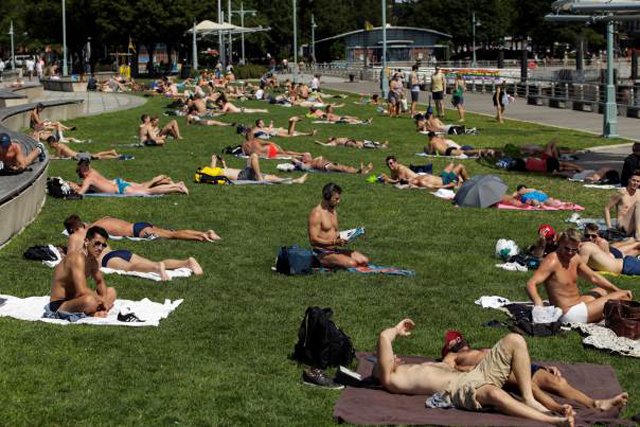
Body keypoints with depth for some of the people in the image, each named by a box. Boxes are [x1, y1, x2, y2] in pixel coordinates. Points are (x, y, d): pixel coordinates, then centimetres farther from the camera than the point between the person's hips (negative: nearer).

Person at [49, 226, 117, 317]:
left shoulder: (92, 259, 6)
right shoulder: (77, 258, -24)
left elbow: (100, 282, 19)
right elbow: (82, 290, -33)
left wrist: (103, 298, -2)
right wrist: (102, 300, -19)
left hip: (74, 300, 11)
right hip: (59, 305, -11)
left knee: (111, 292, 16)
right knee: (89, 300, -40)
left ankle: (95, 312, -8)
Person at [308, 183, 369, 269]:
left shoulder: (334, 212, 14)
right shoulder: (316, 214, -14)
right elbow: (313, 240, -20)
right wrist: (335, 242, -26)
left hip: (336, 250, 9)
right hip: (322, 254, -9)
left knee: (364, 261, -5)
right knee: (351, 264, -28)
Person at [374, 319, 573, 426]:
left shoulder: (420, 368, 37)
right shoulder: (392, 380, 9)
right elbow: (384, 337, -1)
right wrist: (397, 330, 20)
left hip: (475, 374, 9)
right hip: (460, 388, -9)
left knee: (514, 340, -7)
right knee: (492, 392, -42)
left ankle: (529, 399, -17)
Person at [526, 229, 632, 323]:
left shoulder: (575, 258, 5)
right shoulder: (552, 261, -22)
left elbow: (593, 277, 17)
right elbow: (531, 284, -30)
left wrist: (617, 290, 14)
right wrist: (538, 302, -50)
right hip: (570, 314, -10)